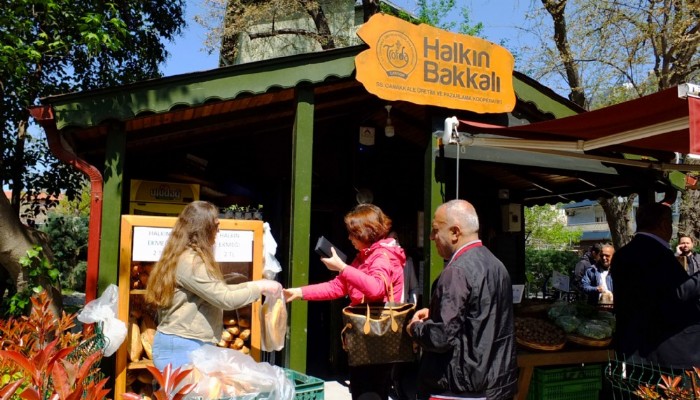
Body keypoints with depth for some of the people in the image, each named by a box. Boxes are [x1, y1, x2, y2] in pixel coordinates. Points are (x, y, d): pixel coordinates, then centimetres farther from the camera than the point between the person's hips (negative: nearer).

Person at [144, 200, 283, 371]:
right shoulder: (190, 261, -18)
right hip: (182, 348, -10)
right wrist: (260, 287, -10)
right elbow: (224, 298, -20)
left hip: (180, 345, 10)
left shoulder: (185, 257, 13)